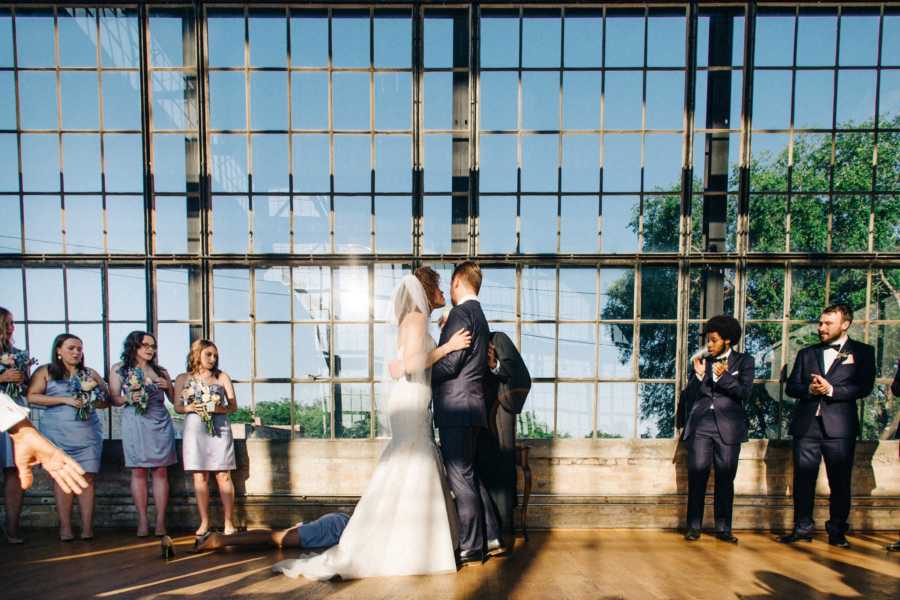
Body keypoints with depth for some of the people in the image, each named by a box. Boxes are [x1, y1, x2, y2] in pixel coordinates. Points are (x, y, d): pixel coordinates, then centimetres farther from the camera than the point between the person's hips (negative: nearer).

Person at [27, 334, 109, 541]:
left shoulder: (91, 373, 13)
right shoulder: (45, 372, 6)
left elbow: (106, 400, 14)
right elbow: (31, 397, -5)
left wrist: (89, 401, -7)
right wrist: (65, 400, -13)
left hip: (88, 433, 2)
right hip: (57, 434, -2)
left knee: (87, 477, -1)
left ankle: (87, 527, 1)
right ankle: (65, 528, 7)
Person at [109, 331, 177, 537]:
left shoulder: (160, 371, 12)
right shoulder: (119, 369, 7)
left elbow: (174, 400, 14)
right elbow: (113, 399, 4)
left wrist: (169, 386, -4)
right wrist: (128, 398, -15)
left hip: (161, 423, 2)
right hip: (134, 423, -2)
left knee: (161, 471, 1)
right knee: (138, 472, 0)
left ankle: (160, 521, 5)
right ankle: (142, 522, 8)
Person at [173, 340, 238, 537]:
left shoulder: (222, 377, 8)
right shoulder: (183, 379, 10)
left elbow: (233, 406, 6)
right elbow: (177, 407, 9)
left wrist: (218, 408, -14)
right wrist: (192, 408, -11)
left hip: (219, 430, -1)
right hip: (195, 431, 1)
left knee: (223, 476, -2)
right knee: (200, 477, 3)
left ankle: (229, 522, 4)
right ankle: (204, 522, 15)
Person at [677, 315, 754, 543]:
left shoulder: (744, 361, 8)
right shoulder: (701, 360, 11)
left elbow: (745, 392, -5)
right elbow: (689, 396, 7)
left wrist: (723, 376, -17)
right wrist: (699, 375, -7)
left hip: (727, 427, -1)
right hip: (700, 424, 1)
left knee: (725, 479, 4)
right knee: (696, 477, -2)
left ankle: (723, 528, 15)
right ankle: (694, 527, 5)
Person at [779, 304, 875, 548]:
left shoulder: (861, 352, 7)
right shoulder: (806, 353, 16)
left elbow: (864, 387, -5)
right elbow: (791, 387, 10)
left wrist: (832, 390, -16)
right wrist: (809, 389, -9)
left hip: (840, 427, -2)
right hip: (807, 425, 3)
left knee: (840, 482, 5)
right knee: (803, 480, 5)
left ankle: (837, 532, 18)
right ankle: (803, 528, 15)